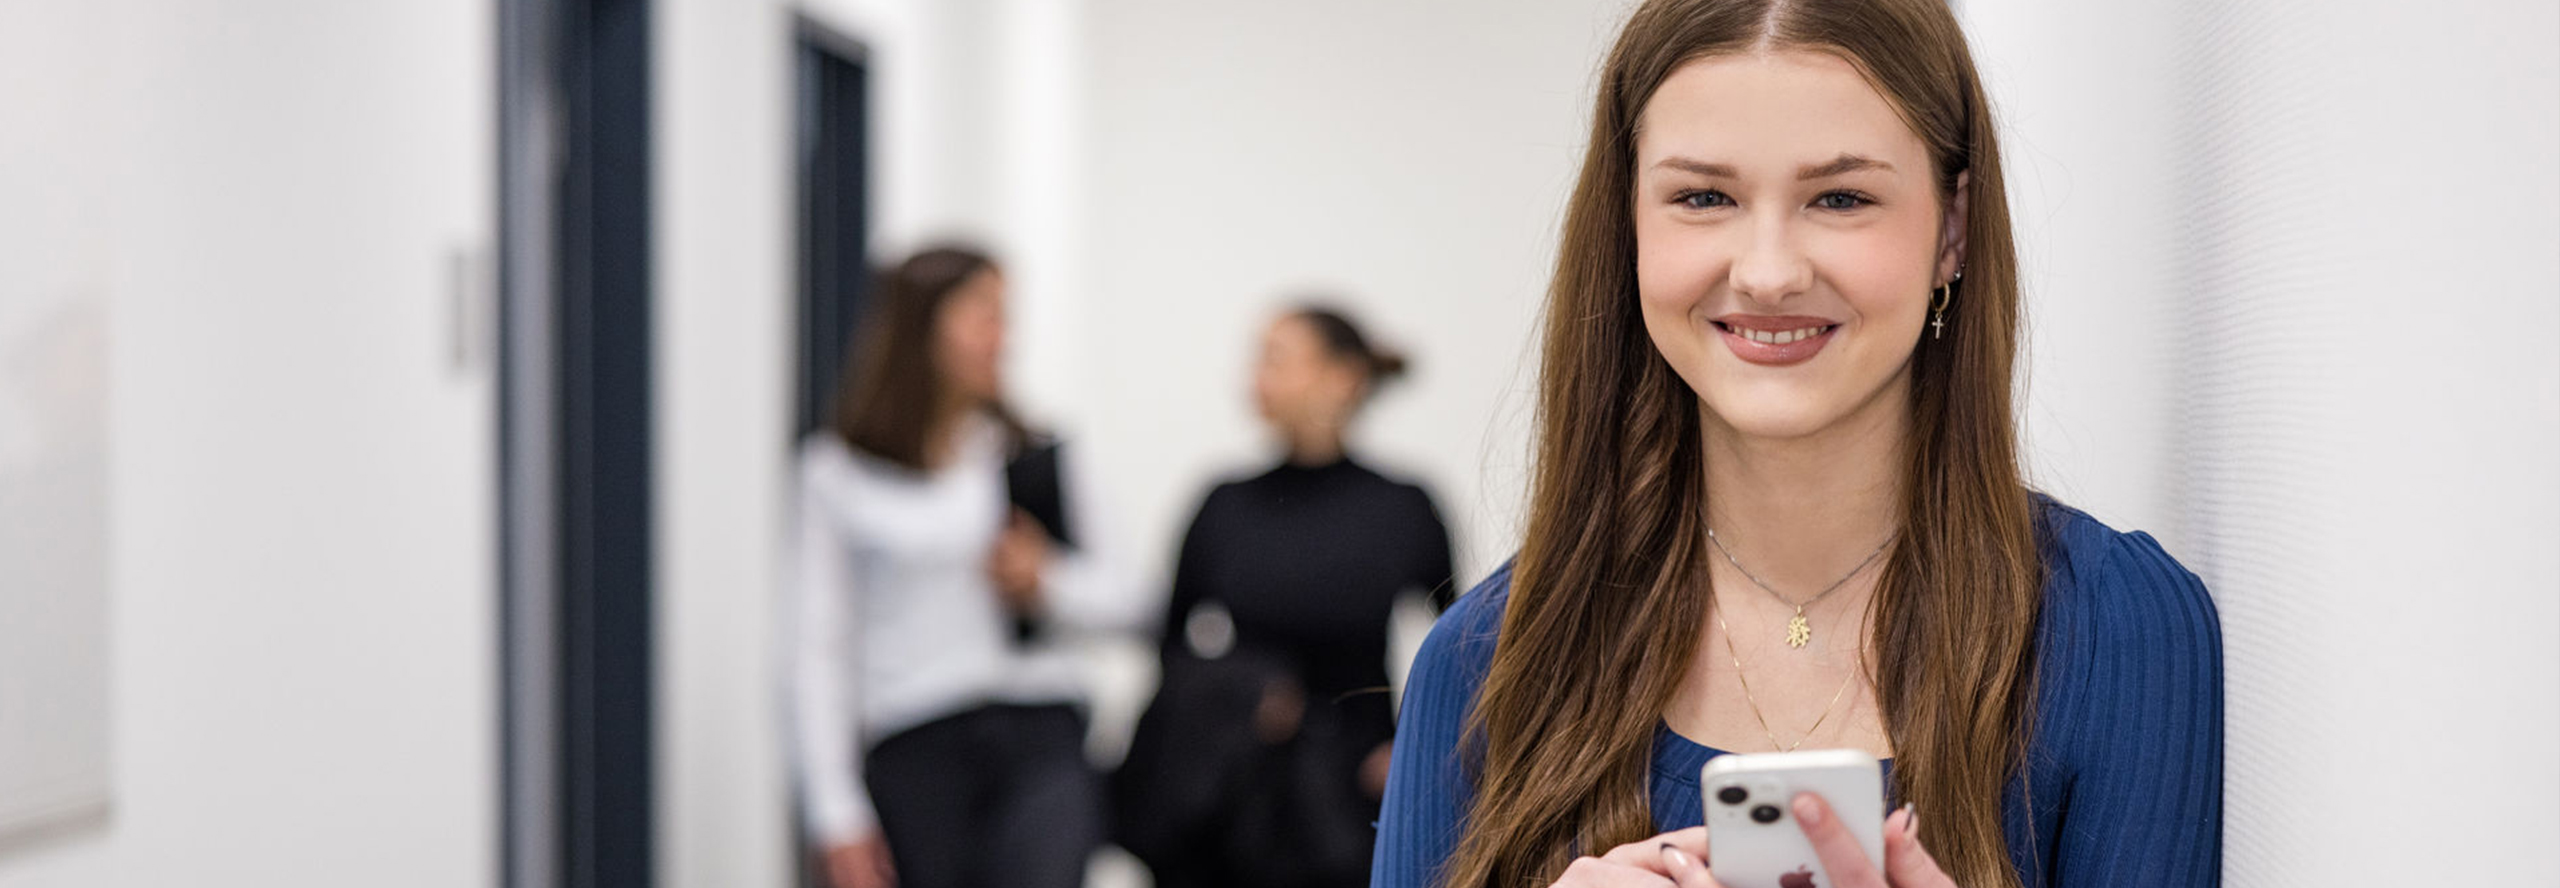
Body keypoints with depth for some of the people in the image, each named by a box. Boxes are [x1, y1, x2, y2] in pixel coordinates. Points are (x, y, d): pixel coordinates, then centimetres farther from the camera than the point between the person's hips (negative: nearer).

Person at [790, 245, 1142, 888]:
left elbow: (1121, 600, 17)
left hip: (1042, 738, 1)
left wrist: (1047, 585, -5)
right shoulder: (838, 474, 5)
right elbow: (819, 649, 4)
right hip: (915, 753, -1)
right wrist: (838, 814, -2)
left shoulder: (1034, 457, 10)